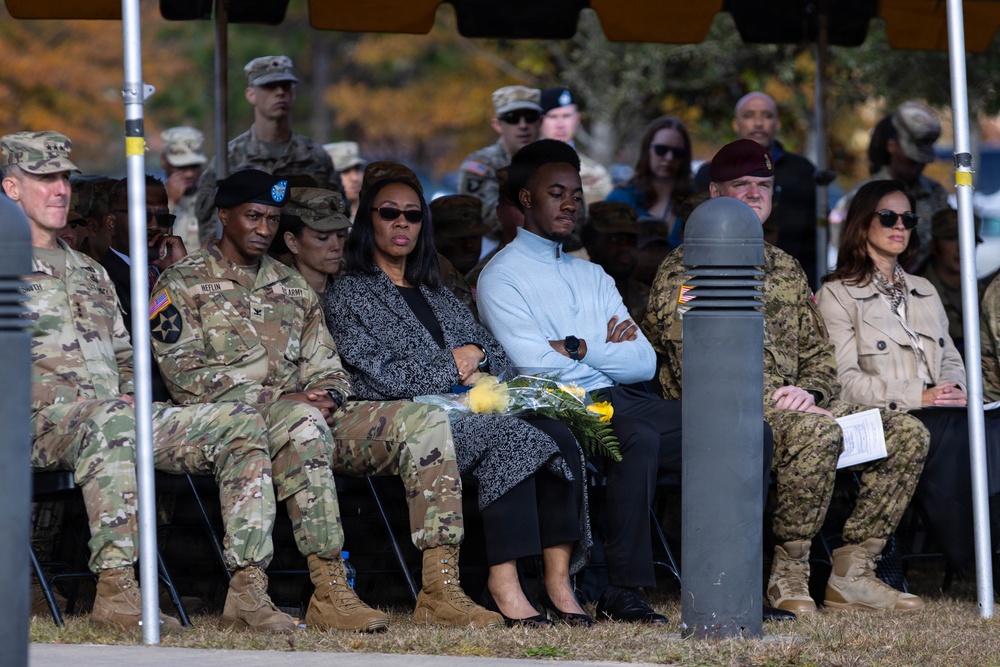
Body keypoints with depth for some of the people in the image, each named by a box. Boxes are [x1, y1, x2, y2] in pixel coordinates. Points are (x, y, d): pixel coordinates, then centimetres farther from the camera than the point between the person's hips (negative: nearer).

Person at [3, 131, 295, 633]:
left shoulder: (90, 273, 30)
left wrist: (131, 395, 7)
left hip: (115, 415, 7)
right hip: (43, 422, -7)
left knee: (240, 423, -12)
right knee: (112, 421, -43)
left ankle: (247, 590, -21)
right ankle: (116, 590, -47)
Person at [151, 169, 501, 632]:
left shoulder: (292, 288, 26)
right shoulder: (182, 284, 7)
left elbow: (325, 367, 22)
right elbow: (187, 376, -6)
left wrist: (327, 396, -4)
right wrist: (279, 398, -14)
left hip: (306, 412, 6)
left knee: (424, 420, -17)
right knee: (304, 422, -42)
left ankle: (440, 590, -28)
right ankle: (330, 593, -45)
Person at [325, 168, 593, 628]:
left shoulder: (436, 293, 29)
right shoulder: (350, 295, 8)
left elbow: (496, 355, 22)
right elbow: (382, 378, -5)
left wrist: (477, 360, -2)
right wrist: (454, 365, 0)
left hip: (470, 411, 6)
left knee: (559, 437, -24)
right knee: (509, 439, -34)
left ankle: (559, 579, -31)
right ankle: (503, 583, -39)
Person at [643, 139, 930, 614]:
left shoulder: (785, 269, 23)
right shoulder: (682, 268, 0)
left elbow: (818, 353, 22)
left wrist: (810, 391, -3)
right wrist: (769, 400, -19)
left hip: (789, 404, 8)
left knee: (907, 433, -9)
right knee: (817, 432, -37)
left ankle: (852, 574, -12)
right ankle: (788, 574, -26)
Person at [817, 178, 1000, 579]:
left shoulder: (924, 291, 29)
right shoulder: (838, 294, 8)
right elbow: (845, 380, -3)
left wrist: (955, 391, -1)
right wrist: (915, 397, -13)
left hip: (938, 414, 6)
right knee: (953, 433, -36)